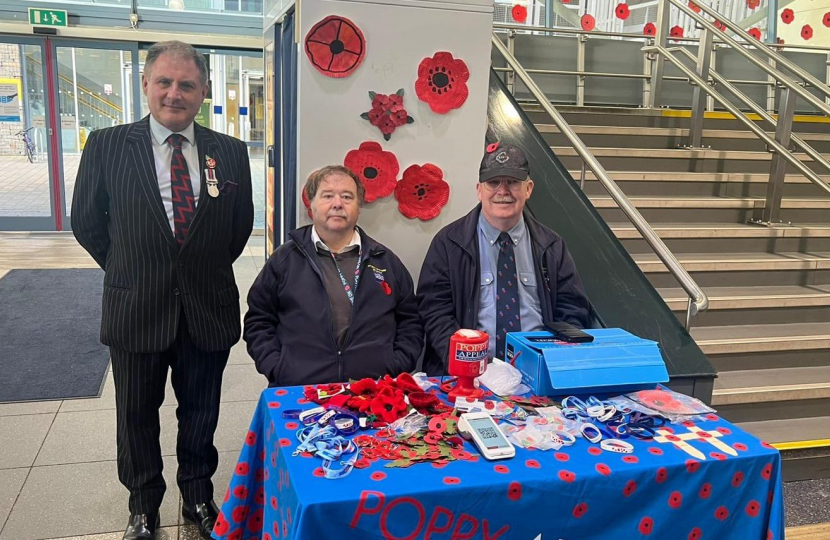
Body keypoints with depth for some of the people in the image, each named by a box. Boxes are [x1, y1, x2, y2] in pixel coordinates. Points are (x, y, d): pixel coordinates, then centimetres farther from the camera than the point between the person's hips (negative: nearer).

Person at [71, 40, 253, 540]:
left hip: (208, 310, 1)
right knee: (137, 416, 16)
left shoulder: (230, 152, -2)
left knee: (201, 415, 17)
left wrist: (210, 268, 8)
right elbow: (87, 222, 3)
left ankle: (199, 498, 41)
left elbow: (242, 223, 9)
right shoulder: (106, 146, -5)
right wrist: (130, 270, 5)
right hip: (136, 311, 0)